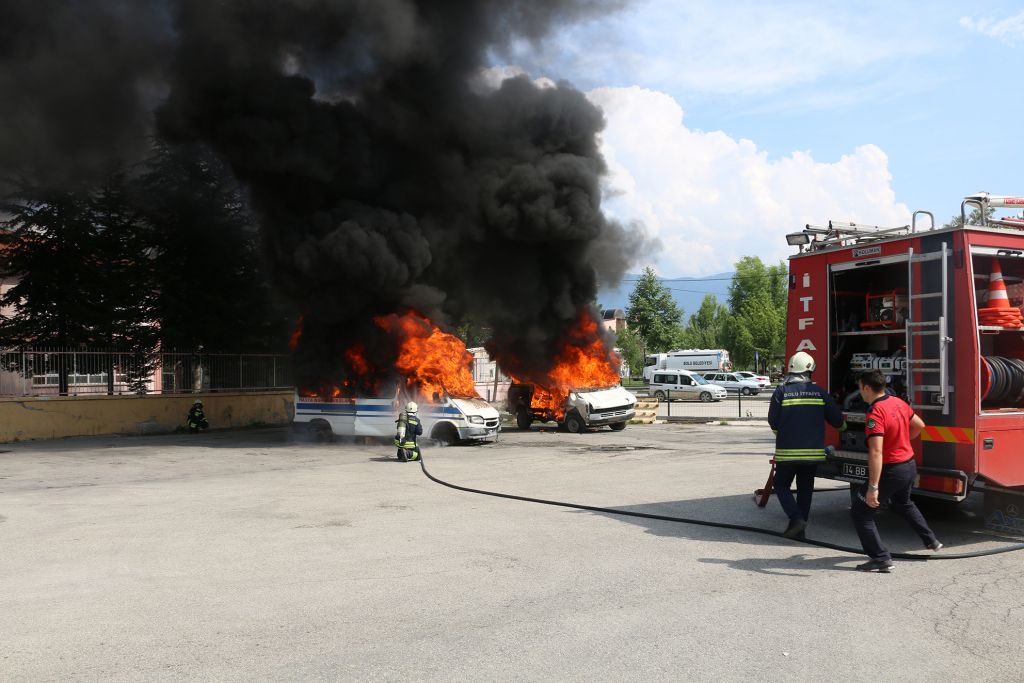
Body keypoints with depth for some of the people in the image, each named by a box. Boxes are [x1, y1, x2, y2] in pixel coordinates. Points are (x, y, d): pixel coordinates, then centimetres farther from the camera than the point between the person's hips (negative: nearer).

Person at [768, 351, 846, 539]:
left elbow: (773, 420, -7)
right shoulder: (819, 391, 2)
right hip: (813, 451, 3)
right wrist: (842, 426, 31)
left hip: (788, 451, -3)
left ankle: (796, 518, -10)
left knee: (781, 485, 10)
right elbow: (836, 418, 7)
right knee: (805, 488, 16)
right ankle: (799, 529, 18)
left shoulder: (781, 391, -7)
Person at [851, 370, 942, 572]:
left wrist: (873, 487, -32)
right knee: (903, 503, 35)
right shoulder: (898, 402, 1)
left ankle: (881, 559, -5)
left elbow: (876, 452, -31)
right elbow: (919, 425, 18)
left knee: (860, 512, -2)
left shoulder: (875, 413, -25)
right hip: (909, 465, 9)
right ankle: (931, 540, 48)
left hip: (891, 470, -9)